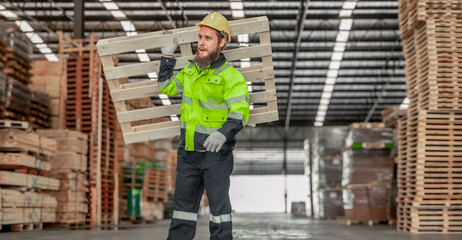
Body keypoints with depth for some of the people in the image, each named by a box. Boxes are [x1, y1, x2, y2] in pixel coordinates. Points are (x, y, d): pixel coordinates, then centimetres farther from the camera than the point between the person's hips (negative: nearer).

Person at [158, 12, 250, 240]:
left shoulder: (231, 76, -12)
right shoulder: (190, 70, 10)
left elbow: (240, 113, -22)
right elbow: (165, 87, 26)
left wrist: (224, 133, -38)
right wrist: (167, 57, 23)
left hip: (216, 153, -6)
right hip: (188, 151, 6)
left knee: (218, 202, 1)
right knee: (183, 202, 12)